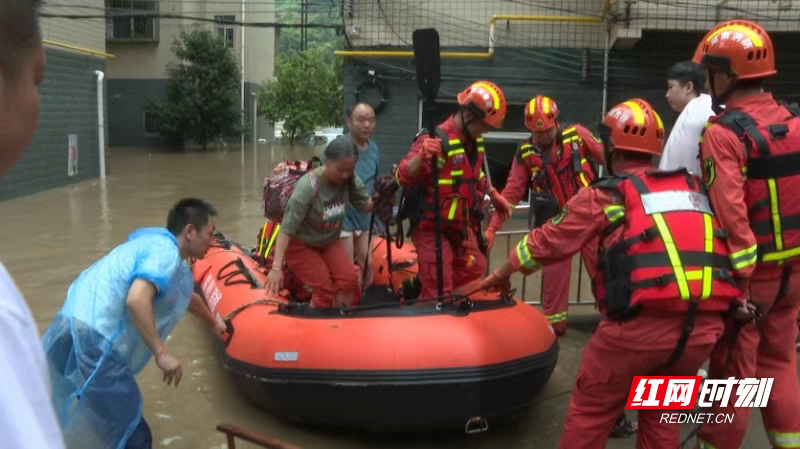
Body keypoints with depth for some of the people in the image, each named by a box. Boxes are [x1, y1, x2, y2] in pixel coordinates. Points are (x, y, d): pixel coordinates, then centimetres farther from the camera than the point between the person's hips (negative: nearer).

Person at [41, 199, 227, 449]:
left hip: (71, 333, 11)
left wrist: (213, 322, 57)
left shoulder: (158, 245, 23)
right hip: (93, 342, -11)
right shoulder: (166, 251, -9)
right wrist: (161, 353, -22)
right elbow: (136, 300, -26)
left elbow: (187, 297, 42)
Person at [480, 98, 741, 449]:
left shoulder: (607, 194, 5)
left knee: (590, 410, 13)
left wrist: (503, 272, 27)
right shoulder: (694, 188, 19)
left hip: (644, 323, -5)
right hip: (707, 323, 5)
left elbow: (549, 241, 12)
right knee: (660, 410, 26)